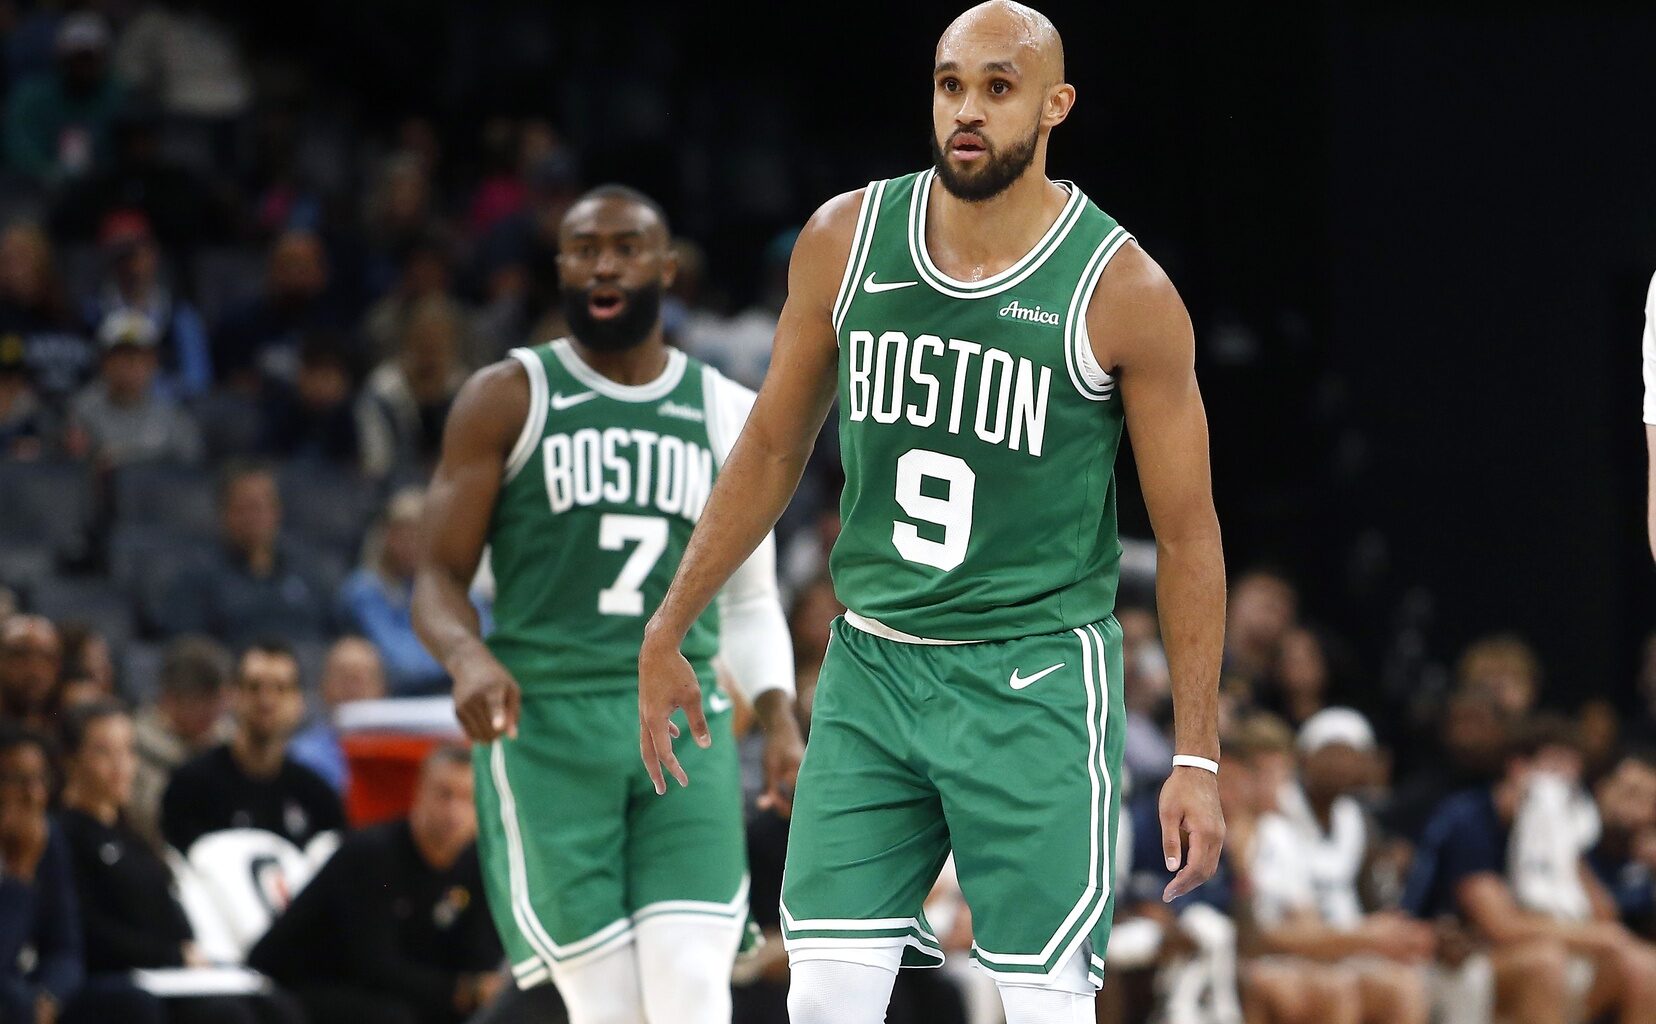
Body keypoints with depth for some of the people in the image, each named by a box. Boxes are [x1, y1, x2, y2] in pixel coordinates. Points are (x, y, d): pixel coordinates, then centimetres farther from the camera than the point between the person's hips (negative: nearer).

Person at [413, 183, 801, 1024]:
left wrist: (778, 717, 3)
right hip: (544, 724, -2)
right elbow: (439, 578, 2)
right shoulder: (509, 398, 5)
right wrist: (468, 657, -21)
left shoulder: (728, 415, 13)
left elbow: (749, 599, 20)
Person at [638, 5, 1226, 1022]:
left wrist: (1197, 757, -7)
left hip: (1035, 680, -4)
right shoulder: (846, 240, 1)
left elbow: (1187, 533, -4)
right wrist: (669, 636, 15)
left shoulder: (1121, 291, -10)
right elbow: (774, 451, 14)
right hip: (870, 669, 4)